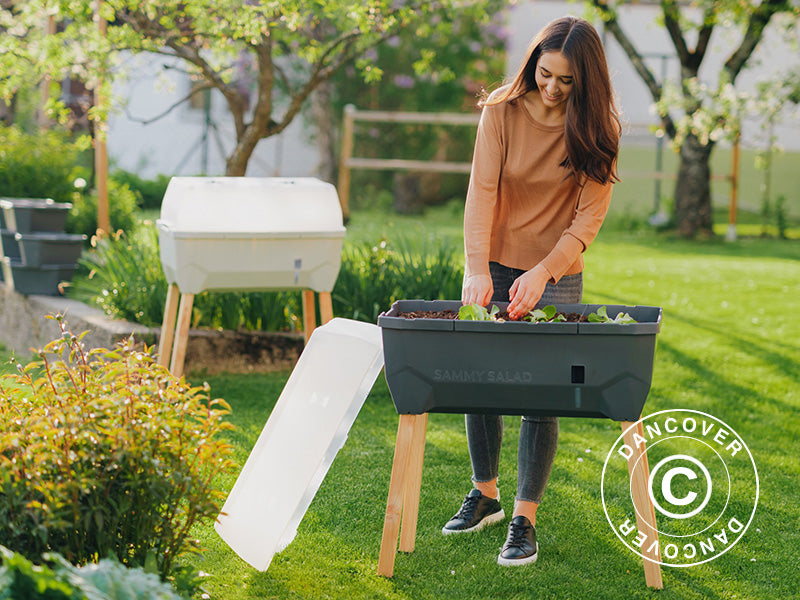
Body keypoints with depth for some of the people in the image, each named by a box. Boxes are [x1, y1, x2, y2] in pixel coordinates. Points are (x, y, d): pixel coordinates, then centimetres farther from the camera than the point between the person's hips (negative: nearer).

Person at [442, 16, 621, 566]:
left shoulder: (597, 129, -10)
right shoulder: (502, 111, -8)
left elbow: (590, 215, -11)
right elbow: (482, 191, -14)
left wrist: (542, 273, -23)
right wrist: (478, 268, -26)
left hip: (556, 277, -2)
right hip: (493, 269, 2)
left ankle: (525, 520, 4)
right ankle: (485, 495, 28)